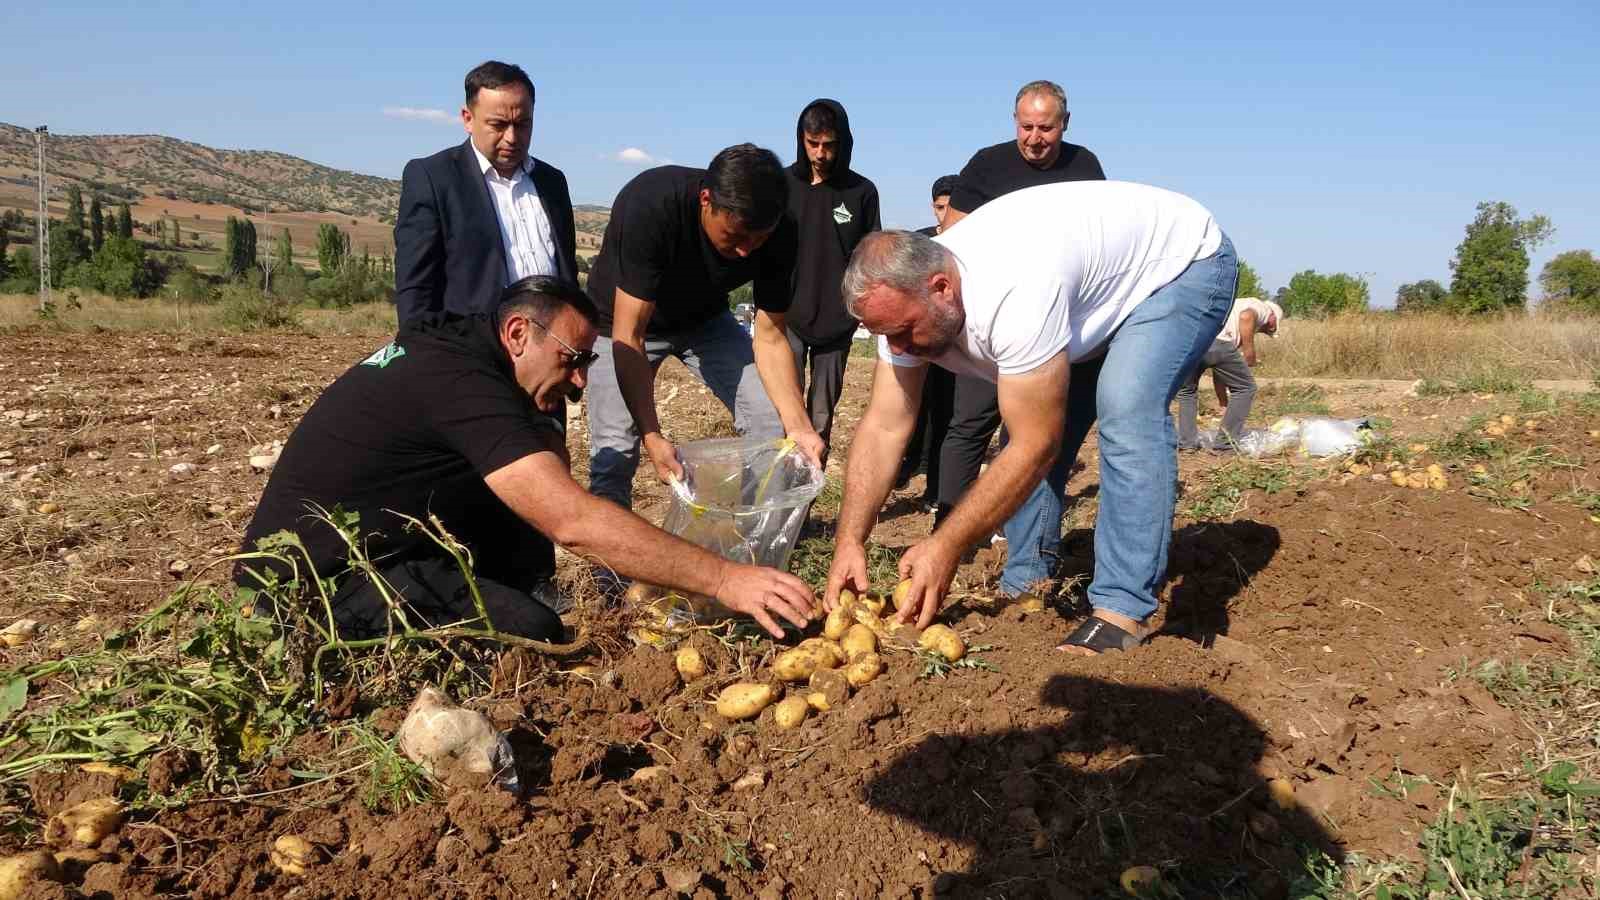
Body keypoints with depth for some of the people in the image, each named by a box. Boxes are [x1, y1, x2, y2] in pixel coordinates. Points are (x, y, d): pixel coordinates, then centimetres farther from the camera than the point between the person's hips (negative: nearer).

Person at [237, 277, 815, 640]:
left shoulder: (455, 348, 7)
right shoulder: (462, 382, -24)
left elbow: (552, 469, 15)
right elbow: (574, 521, -34)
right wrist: (724, 580, -34)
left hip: (363, 541, 10)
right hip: (320, 583, -10)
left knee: (527, 511, 5)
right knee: (530, 633, -24)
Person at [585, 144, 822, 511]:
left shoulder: (778, 234, -25)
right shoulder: (649, 206, -38)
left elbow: (770, 338, -16)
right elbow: (628, 336, -37)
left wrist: (798, 424, -30)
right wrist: (651, 435, -44)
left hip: (703, 318, 4)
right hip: (624, 322, -3)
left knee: (772, 419, -8)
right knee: (614, 450, -15)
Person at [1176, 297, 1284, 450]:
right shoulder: (1263, 308, 23)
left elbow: (1218, 373, 39)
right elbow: (1246, 315, -6)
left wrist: (1225, 406, 43)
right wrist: (1250, 360, 2)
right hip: (1216, 341, -7)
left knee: (1187, 390, 27)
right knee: (1245, 388, 14)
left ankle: (1186, 441, 23)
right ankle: (1227, 441, 13)